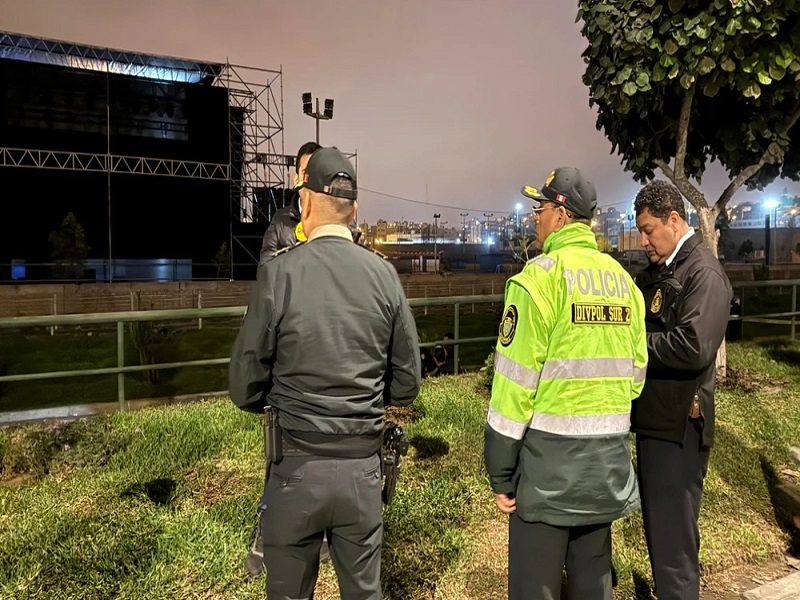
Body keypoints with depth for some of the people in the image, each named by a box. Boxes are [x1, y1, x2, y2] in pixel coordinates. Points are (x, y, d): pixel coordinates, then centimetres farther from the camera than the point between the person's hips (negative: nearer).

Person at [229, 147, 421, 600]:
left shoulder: (281, 272, -12)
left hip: (298, 465, -2)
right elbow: (407, 381, 1)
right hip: (363, 465, 2)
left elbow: (246, 382, -7)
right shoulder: (384, 274, -4)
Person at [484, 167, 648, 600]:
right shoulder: (621, 278, 7)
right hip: (609, 458, 7)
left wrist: (500, 474, -8)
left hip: (550, 454, -7)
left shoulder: (541, 276, -13)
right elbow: (636, 370, 10)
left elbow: (516, 379, -15)